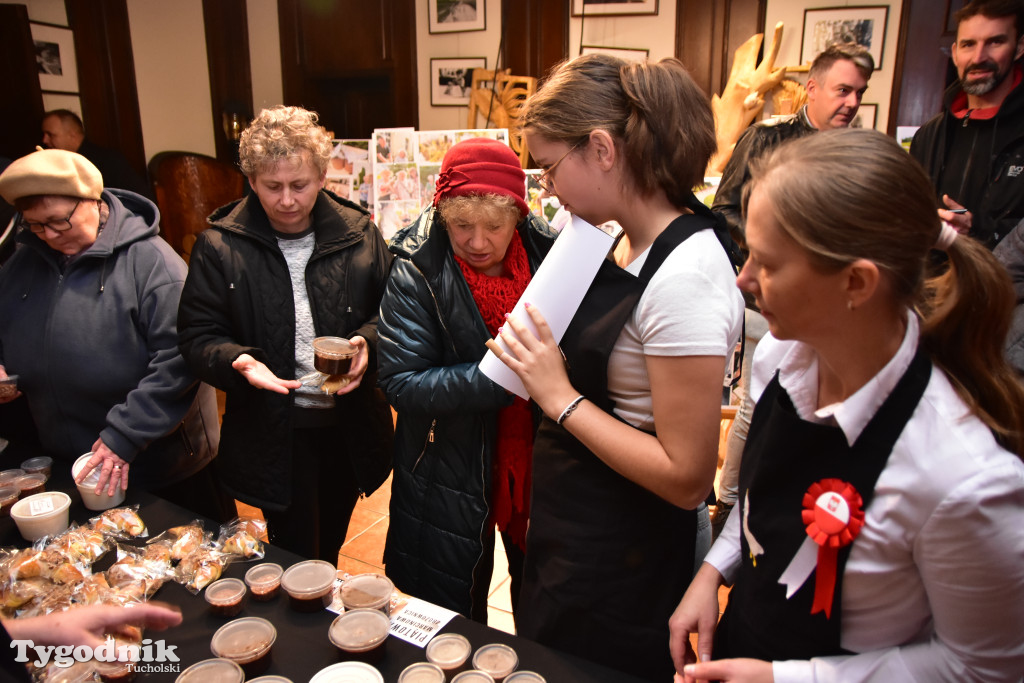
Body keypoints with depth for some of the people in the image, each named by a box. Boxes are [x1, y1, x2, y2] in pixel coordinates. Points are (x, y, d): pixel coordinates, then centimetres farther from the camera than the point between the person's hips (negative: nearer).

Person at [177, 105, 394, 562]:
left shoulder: (358, 234, -1)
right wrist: (237, 361, -24)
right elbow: (197, 336, -3)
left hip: (351, 428, 3)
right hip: (275, 438, -2)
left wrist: (368, 341, -17)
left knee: (329, 550, 25)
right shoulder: (220, 246, -6)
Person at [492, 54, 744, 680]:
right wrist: (541, 363, -1)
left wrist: (561, 398, -25)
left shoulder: (686, 276, -29)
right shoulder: (633, 239, 0)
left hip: (620, 573, -8)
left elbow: (688, 477, -27)